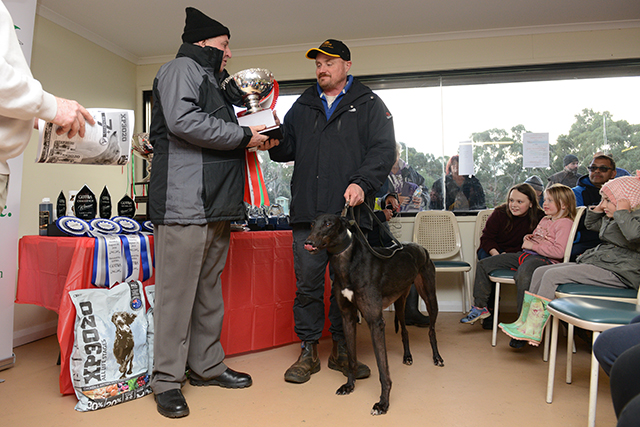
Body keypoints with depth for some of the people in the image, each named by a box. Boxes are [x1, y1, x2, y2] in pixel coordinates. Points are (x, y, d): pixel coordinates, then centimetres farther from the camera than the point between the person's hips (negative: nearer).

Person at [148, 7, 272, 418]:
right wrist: (243, 136, -10)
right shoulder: (182, 68, 1)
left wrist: (255, 139, 14)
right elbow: (183, 121, -17)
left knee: (210, 289, 12)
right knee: (177, 290, -5)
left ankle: (207, 365, 23)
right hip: (185, 203, -10)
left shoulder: (213, 82, 30)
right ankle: (167, 380, 6)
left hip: (216, 205, 10)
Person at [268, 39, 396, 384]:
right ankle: (308, 351, 18)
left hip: (350, 211, -2)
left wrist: (362, 183, -17)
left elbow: (384, 149, -2)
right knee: (307, 284, 4)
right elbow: (286, 151, 17)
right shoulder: (302, 106, 20)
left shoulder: (369, 105, 10)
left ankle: (341, 349, 22)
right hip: (307, 212, 2)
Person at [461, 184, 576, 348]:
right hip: (524, 255, 10)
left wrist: (533, 245, -11)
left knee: (523, 275, -43)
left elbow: (559, 252, -17)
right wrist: (528, 238, 15)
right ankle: (480, 307, 11)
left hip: (544, 260, -9)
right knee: (484, 264, 4)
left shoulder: (565, 223, -4)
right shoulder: (544, 220, 24)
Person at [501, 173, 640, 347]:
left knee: (552, 275, -22)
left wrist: (622, 211, -20)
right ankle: (526, 321, -1)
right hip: (594, 262, 10)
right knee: (540, 272, 2)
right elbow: (590, 224, 37)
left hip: (617, 272, -10)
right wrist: (597, 209, 19)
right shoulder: (610, 218, 18)